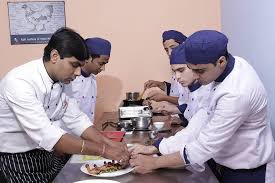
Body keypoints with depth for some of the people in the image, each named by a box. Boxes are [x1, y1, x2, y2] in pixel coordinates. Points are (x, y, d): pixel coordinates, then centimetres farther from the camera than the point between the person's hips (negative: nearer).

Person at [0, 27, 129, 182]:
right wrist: (103, 151, -35)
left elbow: (76, 120, 1)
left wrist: (109, 143, -13)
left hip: (46, 154, 7)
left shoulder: (62, 81, -4)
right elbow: (46, 135, -35)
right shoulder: (19, 82, -28)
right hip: (15, 159, -7)